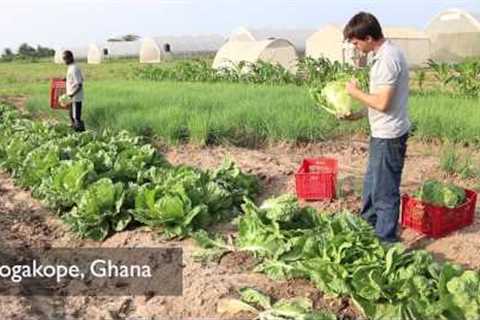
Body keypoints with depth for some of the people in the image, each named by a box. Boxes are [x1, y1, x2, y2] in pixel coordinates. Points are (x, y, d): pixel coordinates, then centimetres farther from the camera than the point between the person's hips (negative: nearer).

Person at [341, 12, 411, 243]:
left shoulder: (387, 59, -22)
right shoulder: (385, 53, 10)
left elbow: (382, 103, -25)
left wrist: (356, 92, -11)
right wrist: (359, 115, 11)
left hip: (388, 135, -10)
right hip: (382, 132, 10)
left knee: (385, 190, 2)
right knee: (372, 182, 24)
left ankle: (385, 241, 16)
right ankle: (368, 225, 41)